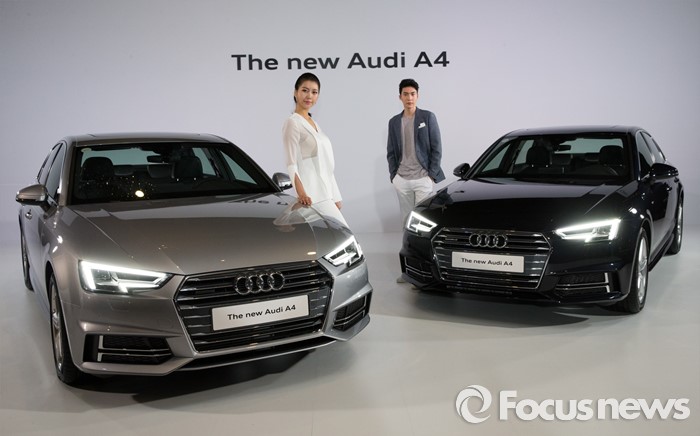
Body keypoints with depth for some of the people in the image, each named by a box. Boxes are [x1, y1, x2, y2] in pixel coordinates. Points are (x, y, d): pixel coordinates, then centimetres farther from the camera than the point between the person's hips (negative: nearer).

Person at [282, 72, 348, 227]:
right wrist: (301, 193, -30)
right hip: (314, 196, -8)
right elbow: (291, 165, -16)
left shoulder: (313, 123, 18)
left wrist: (335, 197, 17)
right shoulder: (293, 123, -7)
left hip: (325, 193, 8)